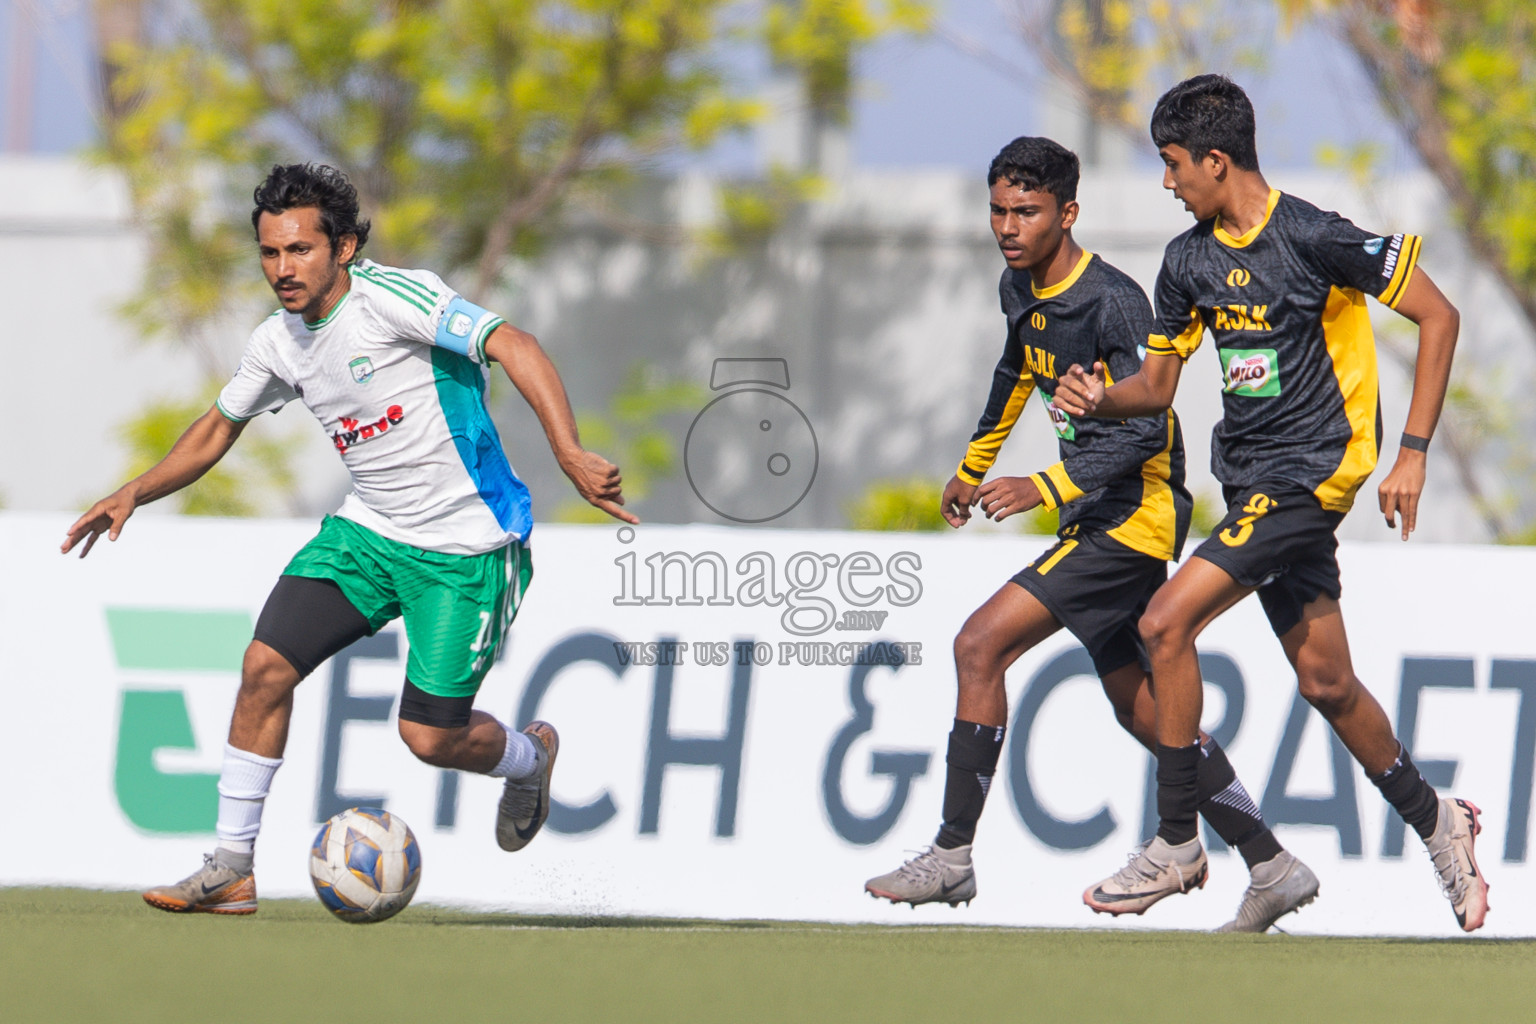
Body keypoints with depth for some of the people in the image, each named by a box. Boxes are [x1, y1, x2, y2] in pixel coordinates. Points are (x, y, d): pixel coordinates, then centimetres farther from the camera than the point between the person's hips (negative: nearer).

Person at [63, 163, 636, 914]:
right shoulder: (278, 343, 3)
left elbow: (512, 346, -30)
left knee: (430, 737, -6)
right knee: (266, 667, -8)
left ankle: (530, 757, 31)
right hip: (368, 532, 6)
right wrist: (135, 493, 9)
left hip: (466, 548, -6)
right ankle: (232, 868, 1)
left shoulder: (391, 299, -21)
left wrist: (569, 455, -42)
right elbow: (219, 427, 21)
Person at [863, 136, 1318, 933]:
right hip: (1099, 518, 10)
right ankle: (1273, 869, 20)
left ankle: (952, 857, -12)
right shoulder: (1021, 290, 8)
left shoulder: (1113, 303, -20)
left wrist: (1044, 488, -31)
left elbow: (1145, 430, -25)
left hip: (1134, 517, -10)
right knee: (1140, 710, 13)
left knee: (981, 645, -15)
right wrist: (971, 469, 40)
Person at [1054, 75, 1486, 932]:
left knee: (1167, 624, -16)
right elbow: (1158, 384, 15)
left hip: (1308, 472, -8)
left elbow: (1438, 316, -11)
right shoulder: (1190, 259, 7)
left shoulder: (1313, 238, -16)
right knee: (1324, 679, 10)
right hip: (1251, 477, 8)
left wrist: (1413, 451, -15)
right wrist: (1103, 397, -9)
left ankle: (1177, 844, -7)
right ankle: (1435, 821, 29)